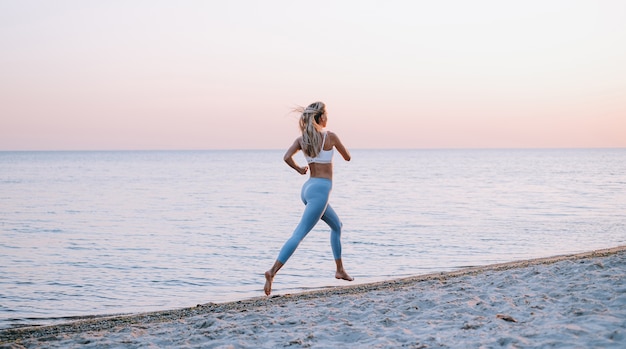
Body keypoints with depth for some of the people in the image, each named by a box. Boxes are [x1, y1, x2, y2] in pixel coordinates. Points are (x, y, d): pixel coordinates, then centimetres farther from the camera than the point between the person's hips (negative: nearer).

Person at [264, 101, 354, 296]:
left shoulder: (302, 139, 7)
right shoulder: (330, 136, -6)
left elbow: (287, 157, -9)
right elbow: (347, 157, 7)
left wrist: (299, 169, 7)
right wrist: (337, 145, 24)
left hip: (308, 187, 8)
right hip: (320, 190, -8)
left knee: (337, 225, 25)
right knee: (299, 234, -14)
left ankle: (340, 270, 30)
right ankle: (273, 271, -25)